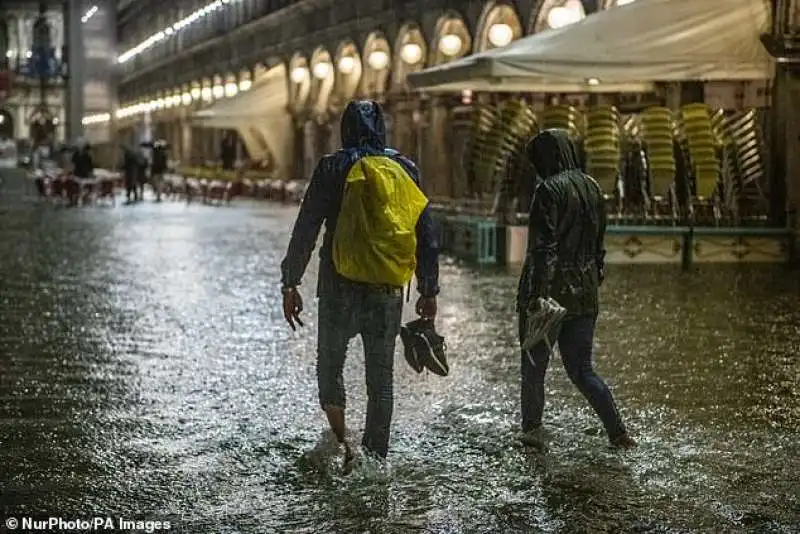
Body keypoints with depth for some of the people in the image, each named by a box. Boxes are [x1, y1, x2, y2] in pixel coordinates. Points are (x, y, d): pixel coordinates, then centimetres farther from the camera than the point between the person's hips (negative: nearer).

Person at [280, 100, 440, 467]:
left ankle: (341, 441, -4)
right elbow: (426, 237, 5)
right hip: (388, 291, 2)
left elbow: (305, 231, -6)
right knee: (381, 378, 12)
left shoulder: (332, 168, -4)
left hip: (340, 288, -2)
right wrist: (429, 291, 12)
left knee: (329, 367, 13)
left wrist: (290, 285, -1)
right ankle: (375, 458, 17)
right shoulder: (404, 169, 3)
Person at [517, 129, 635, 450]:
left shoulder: (549, 190, -12)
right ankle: (617, 432, -1)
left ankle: (532, 430, 17)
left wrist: (534, 297, -19)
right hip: (584, 294, 6)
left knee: (534, 364, 10)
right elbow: (599, 245, 15)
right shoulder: (592, 188, 11)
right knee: (580, 369, 10)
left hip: (550, 290, -6)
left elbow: (543, 247, -19)